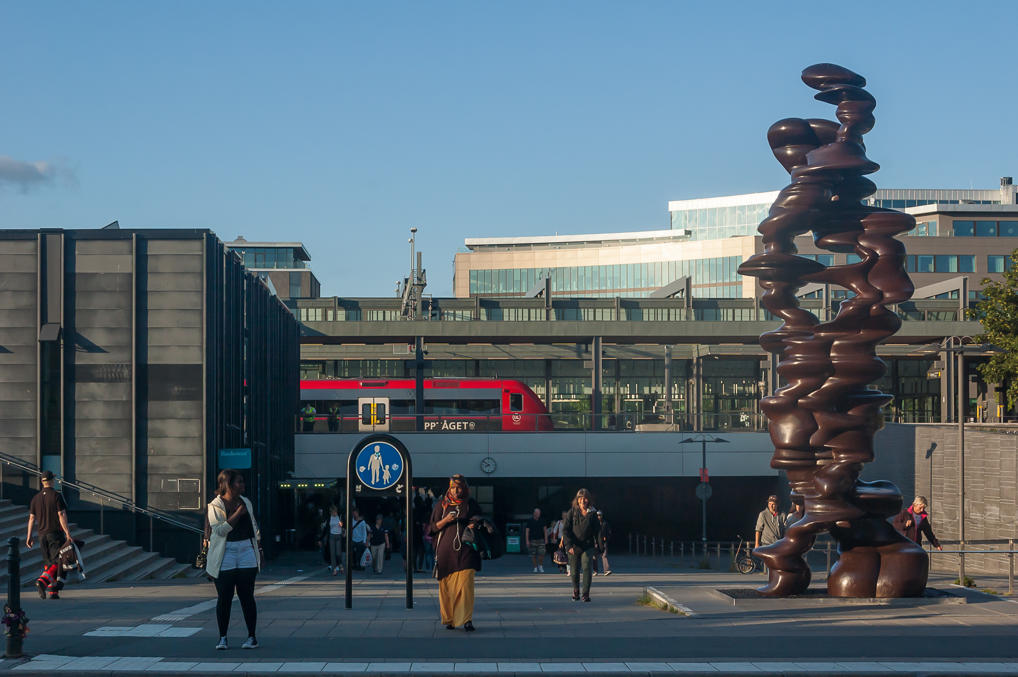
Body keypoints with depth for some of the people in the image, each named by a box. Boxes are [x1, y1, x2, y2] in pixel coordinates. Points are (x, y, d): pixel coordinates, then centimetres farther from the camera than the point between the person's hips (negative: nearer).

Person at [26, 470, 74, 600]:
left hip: (42, 535, 5)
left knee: (49, 563, 11)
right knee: (58, 562, -5)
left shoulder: (36, 498, 9)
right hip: (56, 533, -5)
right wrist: (68, 534, -13)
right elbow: (61, 515, -13)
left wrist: (29, 536, 12)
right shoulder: (57, 496, -7)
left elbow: (32, 518, 9)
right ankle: (42, 581, -27)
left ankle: (53, 592, 4)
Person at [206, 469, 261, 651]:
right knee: (224, 597, -2)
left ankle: (252, 637, 6)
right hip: (225, 555, -3)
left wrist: (259, 551, 17)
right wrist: (237, 514, -18)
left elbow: (254, 528, 19)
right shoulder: (215, 506, -4)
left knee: (246, 596, 1)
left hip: (247, 553, 3)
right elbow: (220, 530, -16)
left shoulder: (246, 502, 12)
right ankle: (222, 637, 8)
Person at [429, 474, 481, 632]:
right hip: (446, 550, 1)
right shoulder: (443, 504, 9)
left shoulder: (471, 504, 10)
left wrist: (475, 521, -3)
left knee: (465, 584, -12)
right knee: (446, 587, 0)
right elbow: (434, 527, 7)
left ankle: (467, 620, -13)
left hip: (465, 549, -1)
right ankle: (449, 619, 10)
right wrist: (446, 520, -11)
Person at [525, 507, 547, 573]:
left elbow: (545, 530, 10)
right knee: (533, 555, 0)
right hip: (532, 540, -1)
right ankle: (535, 568, 10)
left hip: (541, 540, 1)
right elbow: (527, 531, -1)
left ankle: (540, 566, 9)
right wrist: (527, 541, -8)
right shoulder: (530, 521, 1)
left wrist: (546, 539, 1)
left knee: (541, 554, -10)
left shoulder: (542, 521, 7)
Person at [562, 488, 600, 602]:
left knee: (586, 568, -17)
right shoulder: (572, 512, -2)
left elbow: (597, 531, 10)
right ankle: (576, 590, 34)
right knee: (574, 571, 8)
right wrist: (569, 545, -15)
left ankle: (586, 594, -15)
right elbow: (565, 529, -6)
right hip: (573, 547, 0)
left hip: (588, 546, 0)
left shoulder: (592, 514, 2)